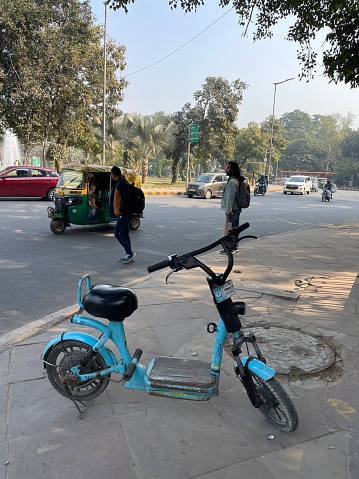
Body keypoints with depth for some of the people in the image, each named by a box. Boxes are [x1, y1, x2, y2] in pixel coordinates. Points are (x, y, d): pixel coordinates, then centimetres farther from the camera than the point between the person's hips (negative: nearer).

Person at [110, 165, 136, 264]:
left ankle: (130, 253, -6)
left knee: (118, 233, -10)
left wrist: (121, 209, -22)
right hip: (123, 214, 10)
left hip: (124, 214, -10)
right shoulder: (118, 183, 17)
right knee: (124, 234, 13)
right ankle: (129, 255, 19)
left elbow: (127, 198, -25)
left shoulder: (121, 184, -15)